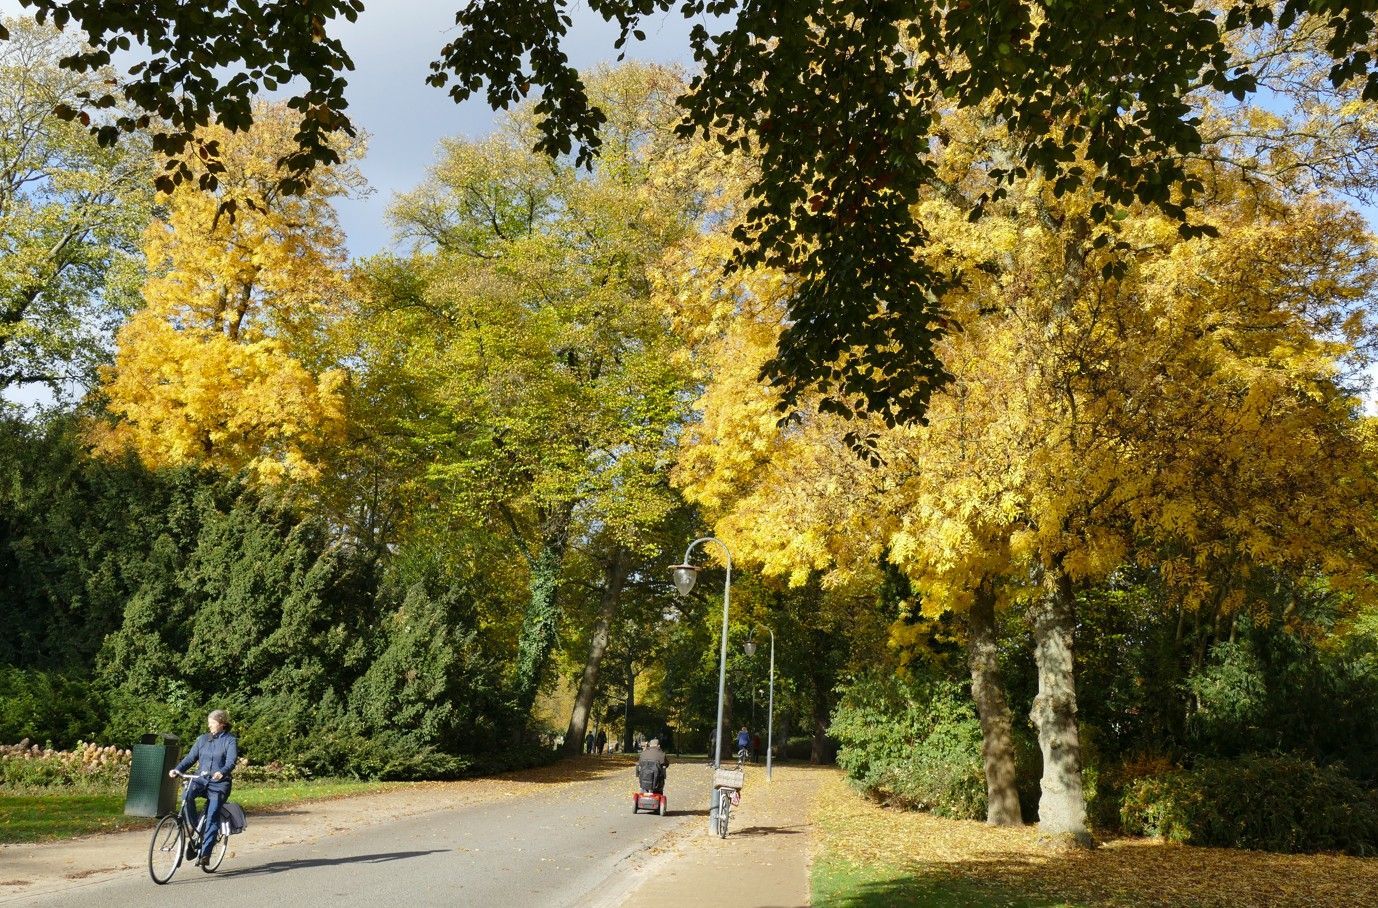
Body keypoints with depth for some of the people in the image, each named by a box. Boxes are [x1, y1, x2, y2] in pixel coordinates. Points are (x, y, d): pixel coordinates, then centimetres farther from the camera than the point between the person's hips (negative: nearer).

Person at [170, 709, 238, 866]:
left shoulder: (230, 741, -1)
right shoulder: (202, 739, 14)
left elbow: (231, 761, -15)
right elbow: (190, 757, 8)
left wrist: (221, 772, -35)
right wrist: (178, 769, -11)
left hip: (219, 784, -4)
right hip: (201, 780, 4)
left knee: (212, 816, -17)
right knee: (187, 796, -28)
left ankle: (205, 853, -14)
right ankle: (195, 829, -11)